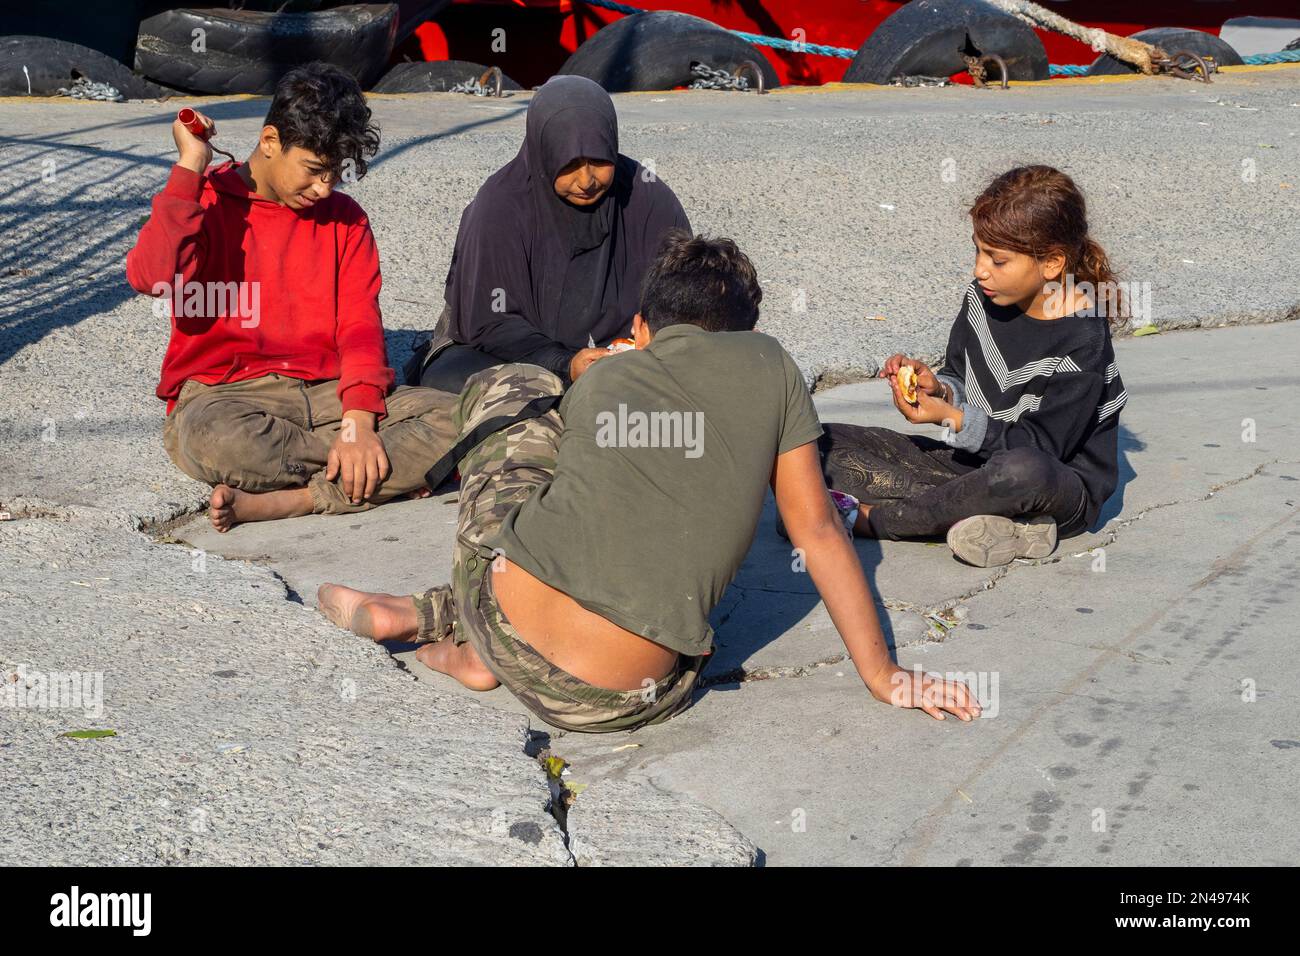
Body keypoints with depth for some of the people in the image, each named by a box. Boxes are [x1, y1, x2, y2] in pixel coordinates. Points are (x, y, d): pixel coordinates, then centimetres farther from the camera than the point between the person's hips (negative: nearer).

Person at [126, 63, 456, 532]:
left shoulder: (344, 217, 13)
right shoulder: (205, 202, 3)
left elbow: (360, 326, 2)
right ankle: (380, 473, -18)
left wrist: (358, 424, -15)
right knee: (214, 440, -41)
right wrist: (191, 164, -12)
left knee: (453, 419, -22)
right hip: (223, 397, -3)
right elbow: (152, 277, -18)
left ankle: (278, 502, -30)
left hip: (326, 394, 3)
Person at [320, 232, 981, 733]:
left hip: (502, 608, 2)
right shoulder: (769, 365, 12)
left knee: (512, 386, 26)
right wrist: (882, 675, 19)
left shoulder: (599, 376, 17)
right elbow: (818, 529, 13)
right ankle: (475, 653, 17)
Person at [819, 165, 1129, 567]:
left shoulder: (1081, 341, -20)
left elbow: (1038, 448, -20)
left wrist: (952, 418, -26)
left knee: (1022, 472, -46)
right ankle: (994, 521, -25)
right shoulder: (983, 298, -1)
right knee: (825, 443, -9)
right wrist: (938, 387, -12)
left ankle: (869, 518, -23)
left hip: (1062, 490, -7)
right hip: (977, 461, 7)